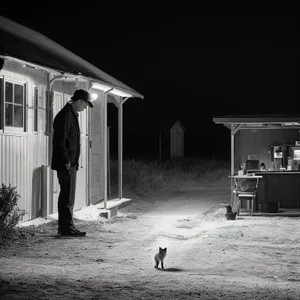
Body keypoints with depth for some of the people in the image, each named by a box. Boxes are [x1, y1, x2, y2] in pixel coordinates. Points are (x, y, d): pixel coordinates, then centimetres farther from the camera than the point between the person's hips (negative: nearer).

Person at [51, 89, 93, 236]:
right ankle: (67, 227, -1)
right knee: (68, 196, -6)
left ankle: (64, 227, 19)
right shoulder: (65, 115, -15)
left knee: (67, 195, 13)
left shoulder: (72, 114, 17)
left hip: (70, 163, 10)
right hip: (66, 164, -10)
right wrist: (66, 161, -19)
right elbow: (60, 141, -20)